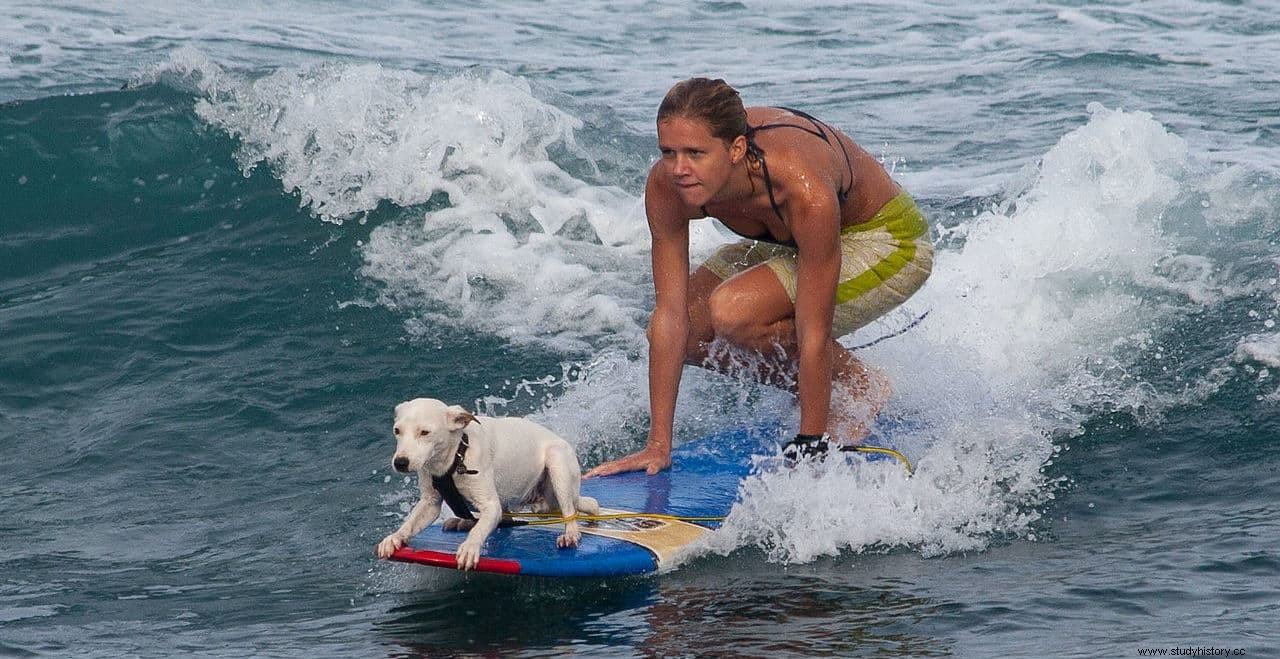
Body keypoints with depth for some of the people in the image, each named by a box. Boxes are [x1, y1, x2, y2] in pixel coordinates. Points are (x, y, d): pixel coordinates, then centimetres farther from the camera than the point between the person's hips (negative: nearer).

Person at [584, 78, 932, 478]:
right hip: (789, 244, 7)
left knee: (733, 311, -28)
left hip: (888, 244, -6)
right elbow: (670, 314, -20)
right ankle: (813, 389, 11)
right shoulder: (666, 186, -24)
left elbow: (814, 335, -34)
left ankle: (860, 388, -5)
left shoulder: (804, 190, -40)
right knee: (686, 333, -10)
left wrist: (811, 448, -29)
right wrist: (658, 446, -20)